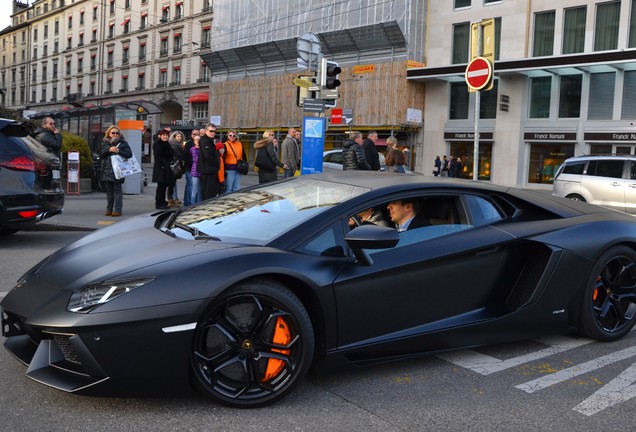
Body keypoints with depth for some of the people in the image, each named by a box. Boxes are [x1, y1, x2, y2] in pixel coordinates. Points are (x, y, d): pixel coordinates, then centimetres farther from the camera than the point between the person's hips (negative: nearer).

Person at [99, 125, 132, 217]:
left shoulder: (122, 143, 3)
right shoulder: (105, 143, 14)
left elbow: (129, 154, -5)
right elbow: (101, 155, 4)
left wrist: (118, 151, -15)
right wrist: (109, 150, -11)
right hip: (107, 170, 4)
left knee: (117, 190, -4)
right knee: (109, 190, 9)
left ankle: (118, 210, -2)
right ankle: (109, 209, 16)